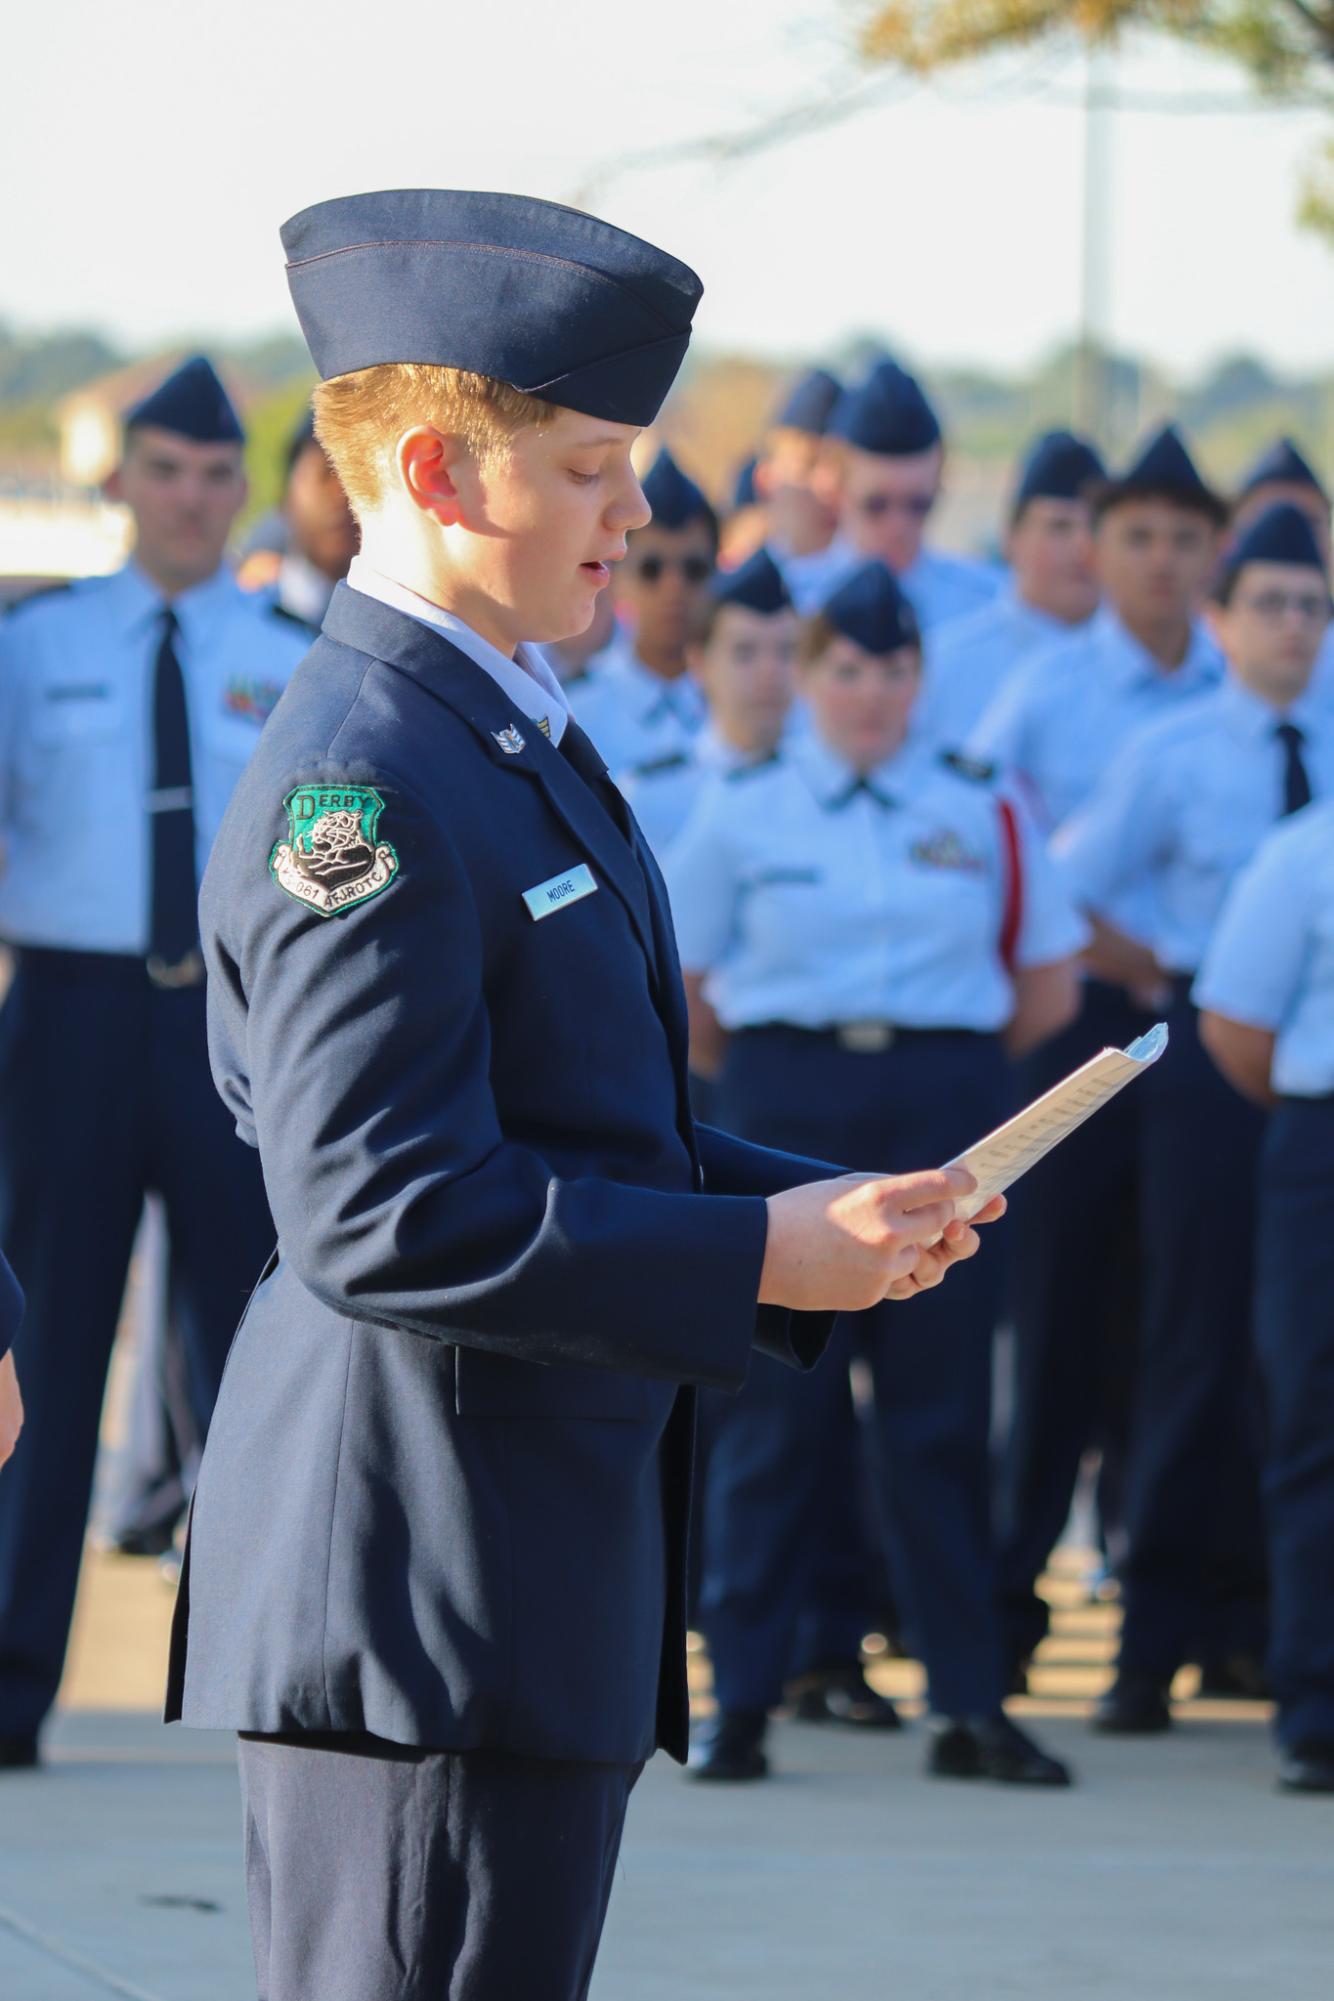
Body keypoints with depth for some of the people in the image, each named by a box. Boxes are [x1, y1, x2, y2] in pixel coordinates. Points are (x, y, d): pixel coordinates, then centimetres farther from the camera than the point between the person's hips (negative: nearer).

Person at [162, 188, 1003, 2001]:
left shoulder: (518, 742, 17)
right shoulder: (364, 786, -17)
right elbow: (386, 1220, -23)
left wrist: (829, 1208, 8)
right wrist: (759, 1257, -19)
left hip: (549, 1568, 11)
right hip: (420, 1592, -11)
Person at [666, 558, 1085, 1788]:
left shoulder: (984, 813, 7)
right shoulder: (741, 814, 5)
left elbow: (1051, 989, 12)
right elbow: (683, 994, 9)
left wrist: (946, 1056, 10)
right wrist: (784, 1058, 9)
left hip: (944, 1109, 1)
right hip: (787, 1117, -1)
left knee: (942, 1401, 1)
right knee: (776, 1400, -2)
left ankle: (971, 1704, 5)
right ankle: (742, 1698, 2)